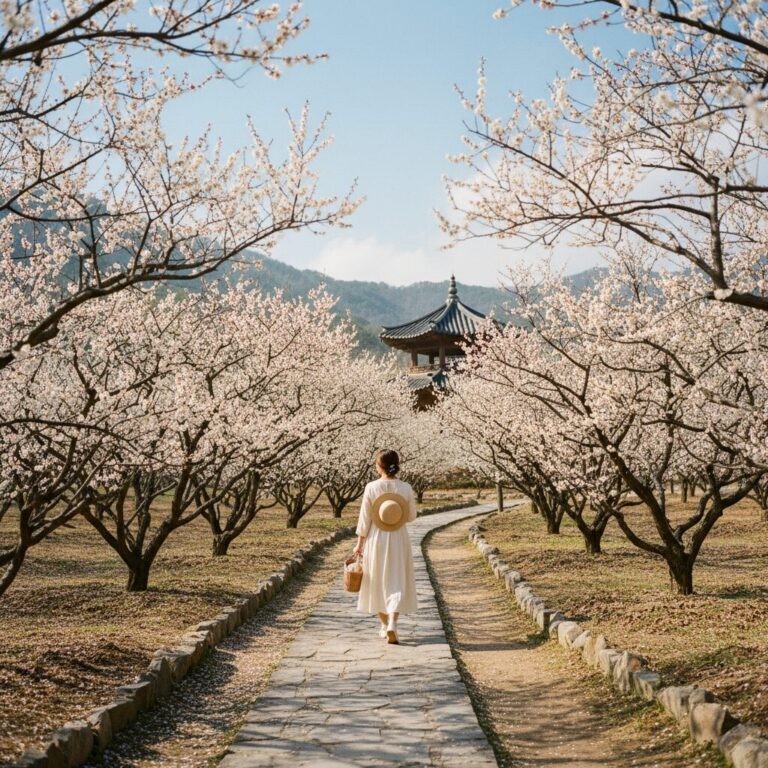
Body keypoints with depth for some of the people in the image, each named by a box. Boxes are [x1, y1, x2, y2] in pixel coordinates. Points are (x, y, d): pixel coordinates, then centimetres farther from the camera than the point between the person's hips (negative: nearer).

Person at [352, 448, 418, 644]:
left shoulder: (371, 488, -12)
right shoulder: (406, 488, -8)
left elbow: (364, 518, -8)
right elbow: (411, 516, 3)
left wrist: (359, 544, 0)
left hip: (375, 540, 0)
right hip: (398, 540, 0)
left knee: (378, 582, 16)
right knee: (397, 583, 5)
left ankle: (384, 625, 27)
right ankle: (392, 624, -15)